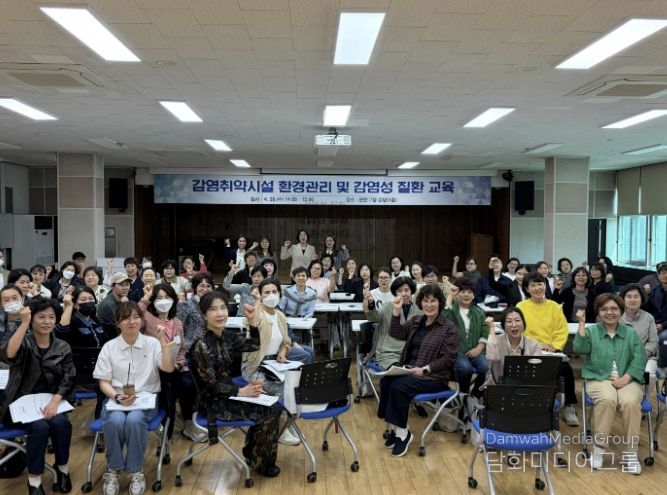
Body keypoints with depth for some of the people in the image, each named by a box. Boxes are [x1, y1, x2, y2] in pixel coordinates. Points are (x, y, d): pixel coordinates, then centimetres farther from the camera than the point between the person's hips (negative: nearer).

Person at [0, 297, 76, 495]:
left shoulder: (63, 348, 6)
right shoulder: (24, 342, -1)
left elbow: (68, 380, -2)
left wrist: (55, 401, -20)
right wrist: (24, 323, -31)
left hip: (50, 402, 2)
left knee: (60, 423, -28)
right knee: (40, 426, -30)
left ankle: (62, 468, -5)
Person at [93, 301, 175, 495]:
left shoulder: (152, 343, 3)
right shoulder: (109, 347, 5)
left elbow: (169, 368, -10)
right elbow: (104, 382, 3)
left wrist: (163, 342, -18)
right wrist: (117, 396, -16)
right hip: (116, 399, 1)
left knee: (134, 420, -33)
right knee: (115, 420, -33)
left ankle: (136, 470, -13)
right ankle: (113, 470, -9)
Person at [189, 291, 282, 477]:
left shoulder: (226, 335, 2)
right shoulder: (201, 345, -21)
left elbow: (254, 345, 7)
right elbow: (210, 384, -20)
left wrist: (253, 319, -6)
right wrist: (241, 391, -17)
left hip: (228, 394, 8)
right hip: (214, 402, -8)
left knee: (274, 406, 1)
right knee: (269, 413, -11)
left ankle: (253, 452, 17)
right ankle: (260, 462, 10)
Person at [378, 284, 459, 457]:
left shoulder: (448, 327, -6)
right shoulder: (416, 321, 13)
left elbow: (449, 359, -11)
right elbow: (396, 334, 3)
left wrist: (424, 369, -20)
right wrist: (396, 311, -8)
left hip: (434, 377, -6)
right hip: (408, 369, 6)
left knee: (399, 385, -29)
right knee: (385, 381, -23)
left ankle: (402, 432, -14)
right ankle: (396, 428, -11)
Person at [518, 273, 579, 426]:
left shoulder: (554, 307, 10)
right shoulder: (521, 307, 1)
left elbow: (562, 331, 7)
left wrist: (554, 346, -11)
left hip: (553, 350, 3)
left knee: (567, 369, -24)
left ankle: (569, 406, -6)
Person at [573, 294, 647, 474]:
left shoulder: (631, 333, 14)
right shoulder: (591, 331, 11)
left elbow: (640, 358, 2)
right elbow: (579, 349, -8)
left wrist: (625, 378, -13)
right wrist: (582, 323, -11)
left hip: (628, 379, 1)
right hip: (599, 378, -1)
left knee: (630, 402, -31)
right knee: (607, 399, -34)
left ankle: (630, 452, -17)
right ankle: (599, 448, -21)